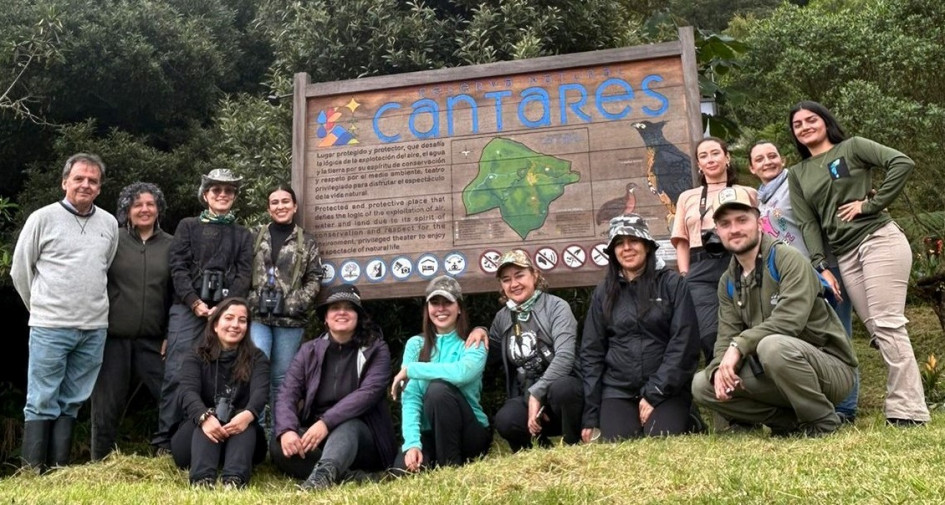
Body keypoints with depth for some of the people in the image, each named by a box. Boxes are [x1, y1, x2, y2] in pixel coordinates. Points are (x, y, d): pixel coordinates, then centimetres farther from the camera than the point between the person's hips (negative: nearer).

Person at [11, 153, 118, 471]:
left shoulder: (110, 224, 7)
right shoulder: (43, 218, -3)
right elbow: (20, 270, 4)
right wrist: (42, 308, 10)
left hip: (94, 328, 4)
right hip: (50, 327, -3)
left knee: (71, 402, 11)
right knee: (42, 402, 1)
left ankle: (59, 470, 19)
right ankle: (33, 472, 10)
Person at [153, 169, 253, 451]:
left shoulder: (243, 235, 17)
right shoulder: (188, 226, 14)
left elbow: (244, 275, 6)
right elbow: (178, 268, 3)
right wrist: (195, 303, -10)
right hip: (187, 308, -1)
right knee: (176, 372, -7)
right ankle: (164, 439, -1)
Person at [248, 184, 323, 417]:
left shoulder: (306, 242, 8)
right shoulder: (255, 236, 10)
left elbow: (314, 279, 5)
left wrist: (295, 303, -8)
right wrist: (249, 300, -4)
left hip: (290, 318, 0)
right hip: (257, 315, 0)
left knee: (281, 376, 6)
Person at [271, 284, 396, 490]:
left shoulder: (375, 349, -1)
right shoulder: (309, 351, 7)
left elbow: (368, 392, -17)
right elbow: (287, 395, -4)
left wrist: (326, 422, -29)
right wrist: (286, 430, -25)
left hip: (360, 435, -3)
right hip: (313, 436, 3)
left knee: (347, 427, -36)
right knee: (278, 446, -26)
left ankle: (324, 472, -64)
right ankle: (353, 476, -38)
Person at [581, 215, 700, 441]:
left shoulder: (672, 284, 1)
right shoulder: (603, 292, 8)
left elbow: (684, 343, -5)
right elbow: (591, 352, 7)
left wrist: (654, 394, -11)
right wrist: (590, 417, 2)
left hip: (666, 389, -1)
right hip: (618, 390, 2)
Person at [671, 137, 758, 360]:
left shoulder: (747, 193, 19)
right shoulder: (687, 197, 23)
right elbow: (682, 242, 16)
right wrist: (684, 277, 4)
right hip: (701, 272, 1)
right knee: (712, 337, -17)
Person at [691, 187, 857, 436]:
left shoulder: (788, 259, -13)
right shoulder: (728, 282, 8)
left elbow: (789, 319, -26)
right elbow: (726, 338, 0)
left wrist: (740, 345, -28)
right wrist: (720, 368, -21)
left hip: (831, 367, -6)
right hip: (770, 374, 6)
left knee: (773, 345, -38)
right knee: (702, 385, -7)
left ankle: (823, 422, -12)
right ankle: (790, 421, 0)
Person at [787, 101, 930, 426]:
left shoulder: (852, 147, 5)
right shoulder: (797, 174, 16)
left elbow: (903, 163, -9)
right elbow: (808, 224, 8)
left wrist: (871, 204, -11)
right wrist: (820, 266, -3)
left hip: (878, 239, -5)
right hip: (844, 255, 5)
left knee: (887, 325, -11)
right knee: (876, 330, 2)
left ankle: (907, 409, -7)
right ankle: (903, 401, 8)